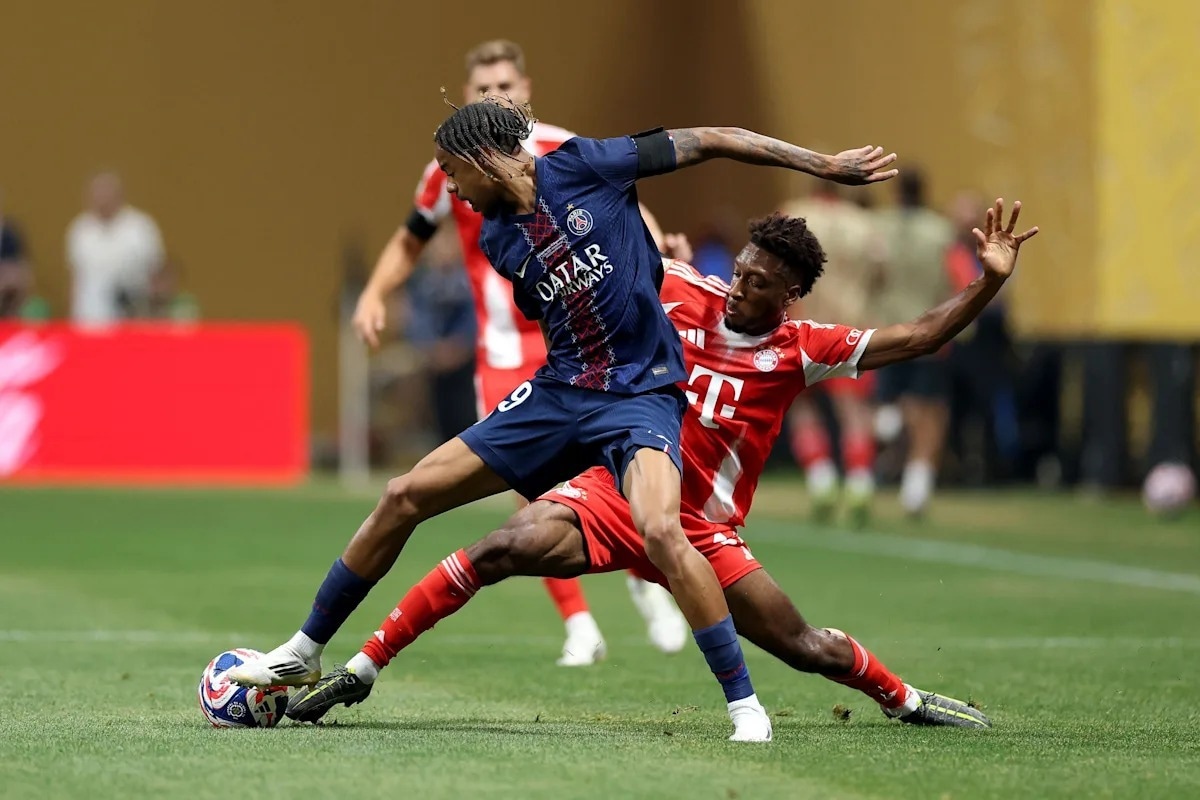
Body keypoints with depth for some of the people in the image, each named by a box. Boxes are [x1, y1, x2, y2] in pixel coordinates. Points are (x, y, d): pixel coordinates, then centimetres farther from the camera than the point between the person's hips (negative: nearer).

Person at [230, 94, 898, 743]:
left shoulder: (581, 166, -8)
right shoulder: (498, 241, 8)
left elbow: (707, 142, -5)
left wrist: (824, 165, -4)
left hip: (641, 392, -6)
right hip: (558, 391, 6)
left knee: (660, 530, -34)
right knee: (405, 497, 4)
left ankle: (746, 705, -22)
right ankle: (305, 652, 19)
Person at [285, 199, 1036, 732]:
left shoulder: (802, 350, -4)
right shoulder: (688, 296, -3)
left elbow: (913, 340, -5)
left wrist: (989, 282, -15)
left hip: (702, 532, 0)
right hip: (617, 493, 0)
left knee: (805, 647, -2)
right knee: (504, 549, -25)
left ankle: (905, 699, 31)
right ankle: (361, 669, -19)